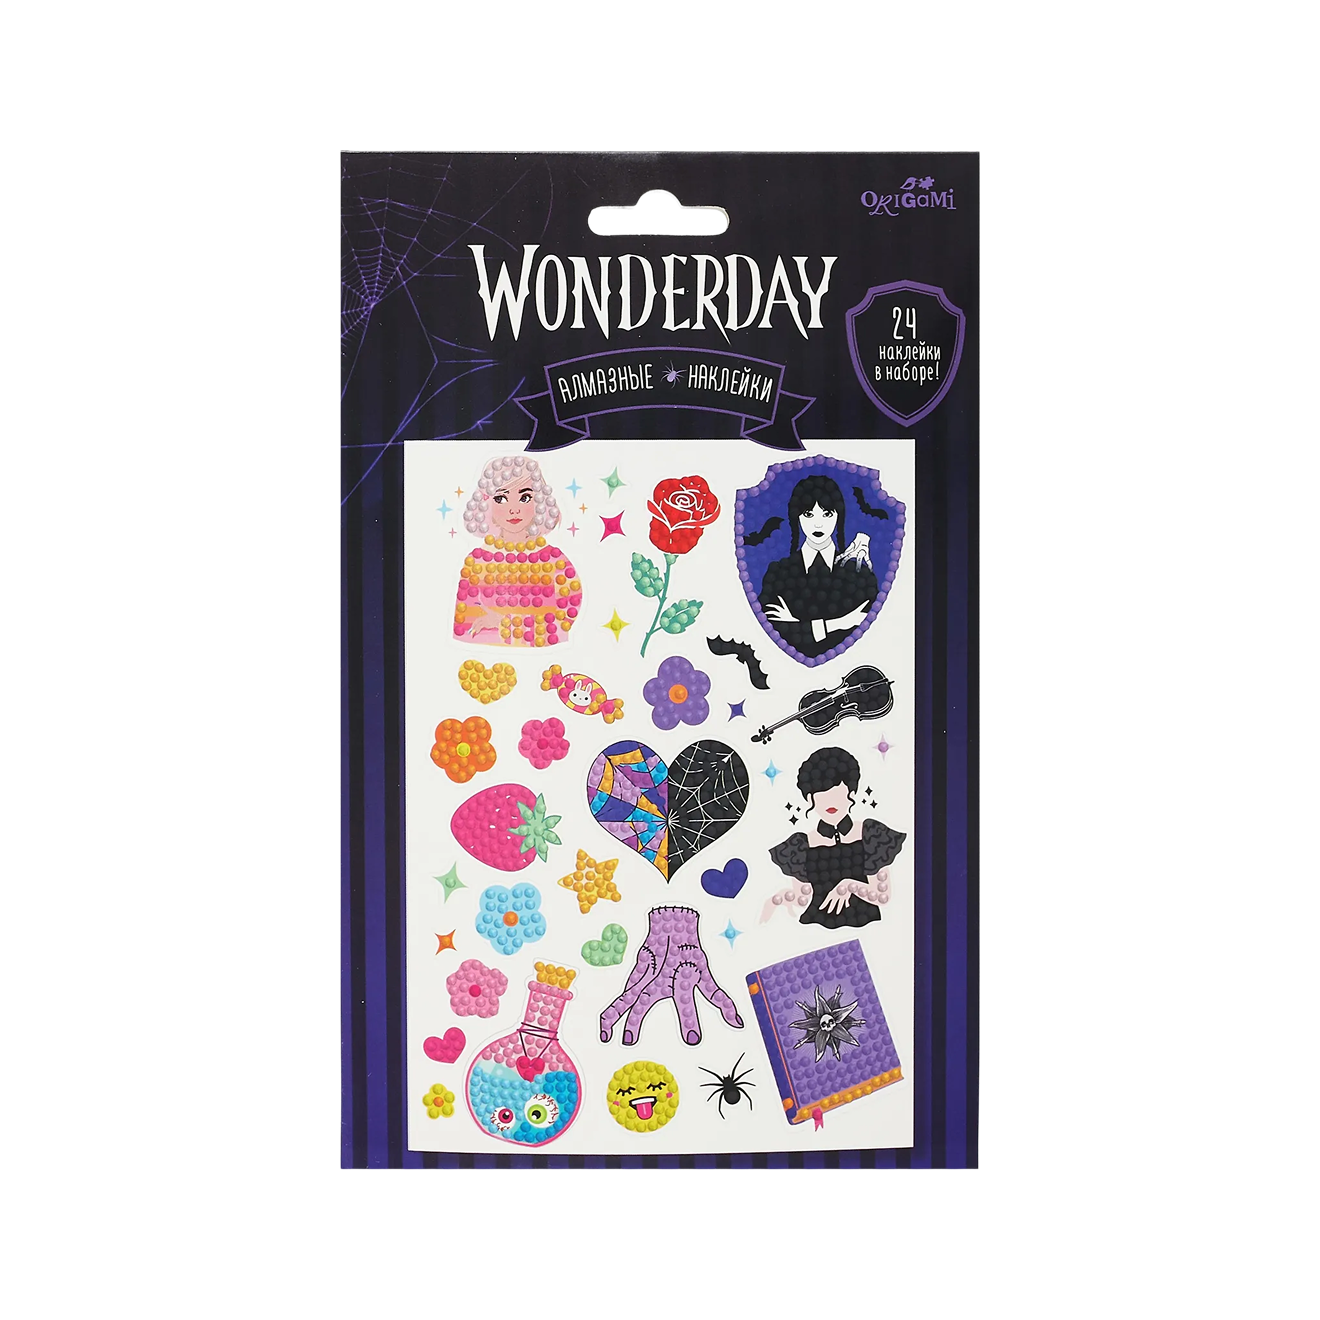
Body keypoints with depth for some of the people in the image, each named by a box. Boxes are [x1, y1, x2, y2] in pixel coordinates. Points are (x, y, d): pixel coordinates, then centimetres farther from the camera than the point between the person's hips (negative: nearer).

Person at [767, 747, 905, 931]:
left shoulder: (872, 834, 6)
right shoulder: (801, 846, 8)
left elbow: (883, 896, 6)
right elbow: (802, 902, 9)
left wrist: (851, 886, -10)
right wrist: (781, 900, -10)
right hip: (816, 932, 0)